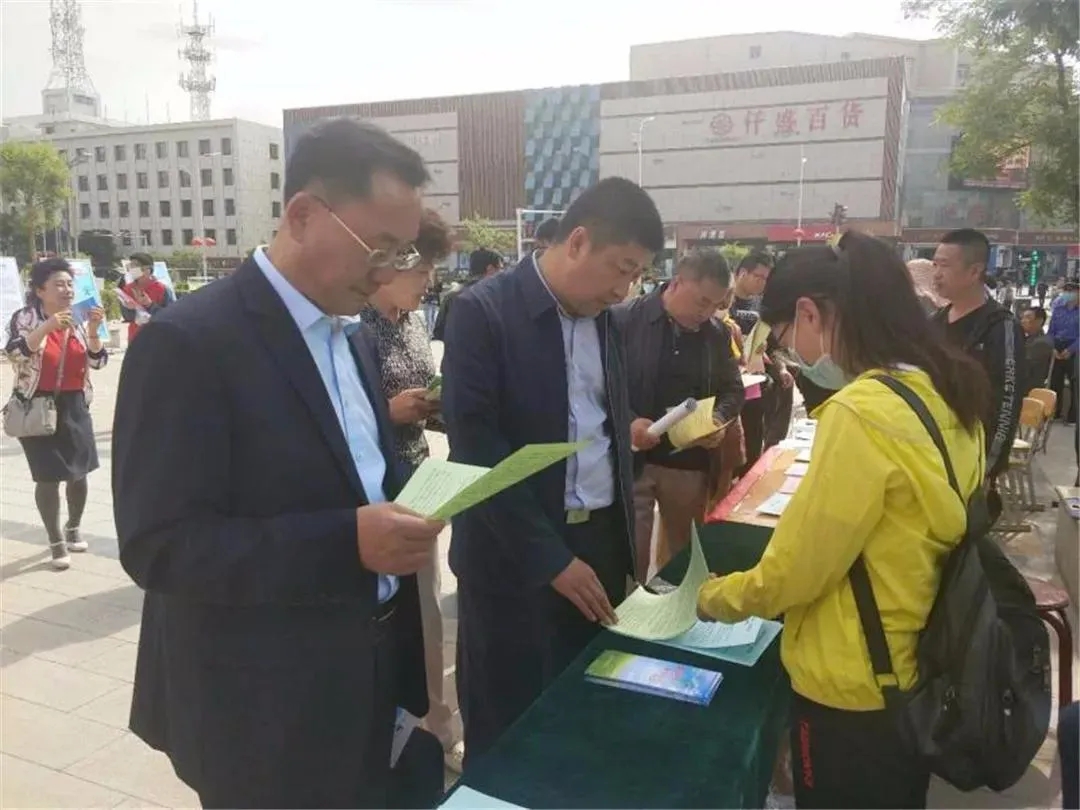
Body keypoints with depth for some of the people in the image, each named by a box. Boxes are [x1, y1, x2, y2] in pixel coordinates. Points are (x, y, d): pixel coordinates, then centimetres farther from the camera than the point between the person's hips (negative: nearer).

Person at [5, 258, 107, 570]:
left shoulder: (77, 320, 6)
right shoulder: (25, 318, -5)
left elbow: (97, 361, 0)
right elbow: (14, 352, -20)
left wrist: (93, 331, -16)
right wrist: (47, 327, -31)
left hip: (73, 406, 4)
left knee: (79, 471, 12)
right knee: (48, 476, -2)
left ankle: (73, 528, 34)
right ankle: (56, 541, 12)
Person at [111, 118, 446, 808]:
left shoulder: (353, 337, 7)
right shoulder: (189, 342, -19)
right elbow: (158, 545, -22)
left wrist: (404, 513, -6)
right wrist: (348, 543, -30)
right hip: (266, 710, -7)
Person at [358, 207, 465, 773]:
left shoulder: (414, 322, 8)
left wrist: (436, 405, -3)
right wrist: (391, 411, -21)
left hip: (417, 486, 7)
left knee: (426, 612, 16)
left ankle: (434, 727, 34)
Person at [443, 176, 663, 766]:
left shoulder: (603, 318, 8)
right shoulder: (484, 311, -14)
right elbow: (476, 449, -19)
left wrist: (627, 535, 9)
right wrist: (550, 558, -17)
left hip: (601, 540, 6)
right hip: (517, 556, -6)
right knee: (509, 730, 9)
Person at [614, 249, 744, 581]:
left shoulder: (718, 334, 6)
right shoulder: (624, 319, -9)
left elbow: (733, 390, 15)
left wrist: (719, 418, -6)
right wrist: (628, 421, -23)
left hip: (691, 464, 5)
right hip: (632, 460, -4)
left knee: (684, 553, 18)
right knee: (630, 556, 1)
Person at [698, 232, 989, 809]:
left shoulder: (859, 413, -27)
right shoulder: (948, 393, -1)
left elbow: (791, 572, -21)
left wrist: (714, 597, -2)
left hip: (853, 691, -7)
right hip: (919, 672, 8)